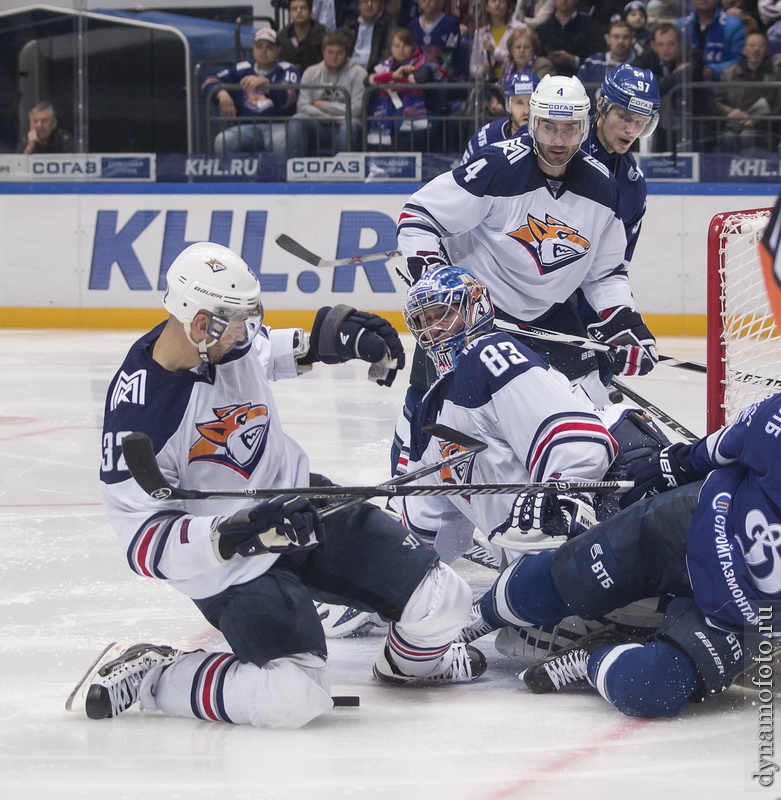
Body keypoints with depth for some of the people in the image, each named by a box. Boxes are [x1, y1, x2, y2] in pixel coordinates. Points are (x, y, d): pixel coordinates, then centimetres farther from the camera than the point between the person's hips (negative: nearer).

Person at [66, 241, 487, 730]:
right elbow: (146, 541, -25)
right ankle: (148, 677, -4)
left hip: (299, 501, 7)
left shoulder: (232, 335, -8)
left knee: (442, 601, -3)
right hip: (231, 567, -7)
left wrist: (325, 340, 2)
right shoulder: (138, 413, -28)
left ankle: (410, 662, 35)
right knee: (293, 699, -26)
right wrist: (234, 534, -39)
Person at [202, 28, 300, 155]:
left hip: (277, 126, -3)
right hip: (246, 127, 3)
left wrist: (265, 83, -32)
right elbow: (209, 83, 11)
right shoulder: (241, 70, 17)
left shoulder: (287, 70, 7)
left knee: (280, 142, -38)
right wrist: (222, 94, -13)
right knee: (222, 141, -27)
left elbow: (287, 99, -13)